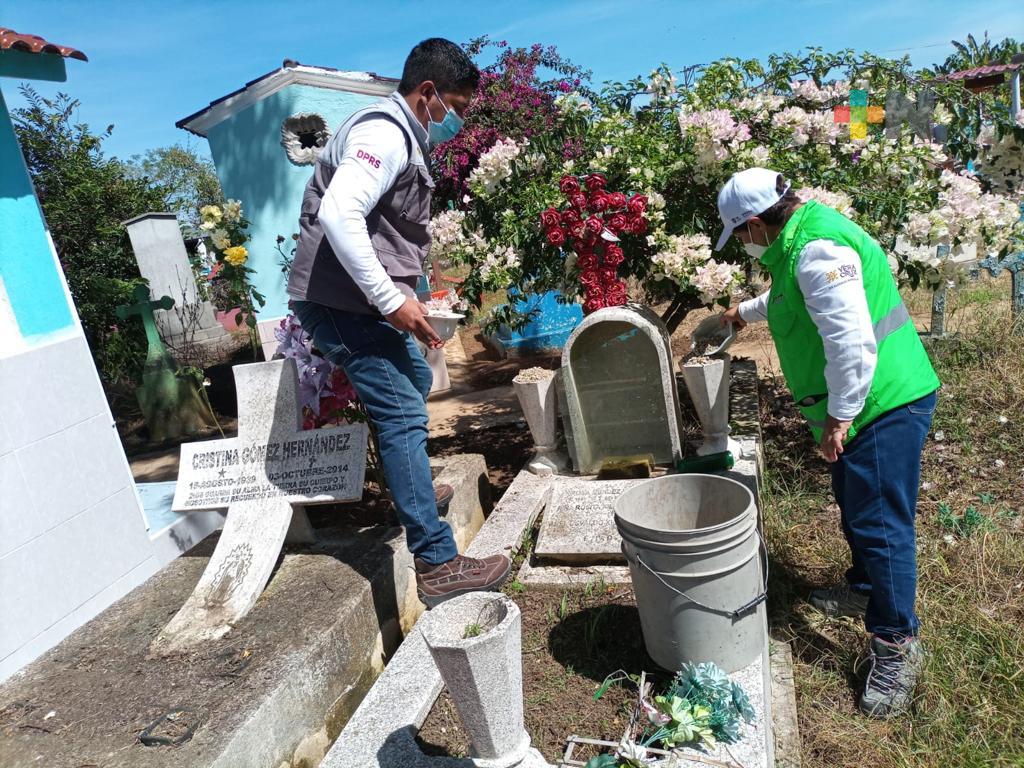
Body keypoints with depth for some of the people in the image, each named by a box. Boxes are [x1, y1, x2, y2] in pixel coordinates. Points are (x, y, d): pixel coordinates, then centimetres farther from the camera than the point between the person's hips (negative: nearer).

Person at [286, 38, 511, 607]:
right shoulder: (384, 133, -15)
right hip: (338, 300, -11)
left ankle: (409, 489, 43)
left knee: (415, 379, 25)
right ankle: (437, 566, -11)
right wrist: (392, 300, -27)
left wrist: (400, 295, 16)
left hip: (363, 298, 11)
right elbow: (339, 214, -29)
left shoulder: (405, 138, 17)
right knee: (402, 414, -14)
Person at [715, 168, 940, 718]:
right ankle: (864, 591, 43)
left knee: (879, 522, -5)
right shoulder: (797, 245, 13)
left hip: (884, 404, -11)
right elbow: (789, 299, 37)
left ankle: (897, 646, 9)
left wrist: (839, 414, -24)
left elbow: (851, 339, -30)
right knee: (855, 508, 23)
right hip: (862, 406, 11)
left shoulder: (817, 249, -23)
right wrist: (746, 311, 52)